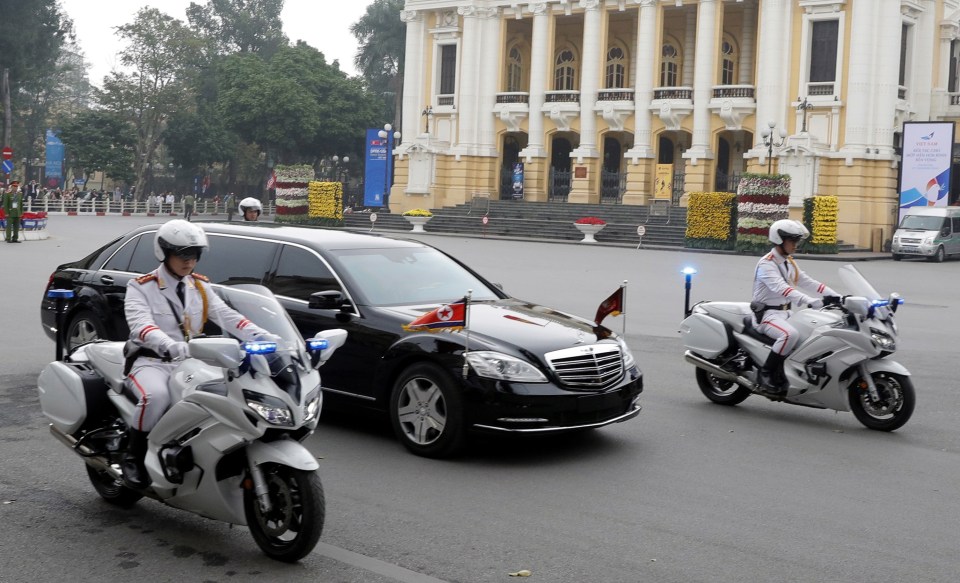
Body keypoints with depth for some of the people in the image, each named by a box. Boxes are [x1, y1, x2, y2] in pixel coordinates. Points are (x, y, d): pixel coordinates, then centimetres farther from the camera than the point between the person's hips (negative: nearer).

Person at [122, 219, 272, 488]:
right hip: (151, 362, -4)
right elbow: (140, 324, -21)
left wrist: (265, 337, -18)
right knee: (156, 395, -37)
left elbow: (226, 316, 0)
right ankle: (133, 456, -15)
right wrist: (170, 345, -43)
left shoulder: (200, 287, 13)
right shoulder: (140, 288, -2)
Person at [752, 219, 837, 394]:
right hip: (767, 313, -9)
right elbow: (780, 288, -30)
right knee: (790, 334, -35)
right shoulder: (766, 263, -15)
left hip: (785, 313, 9)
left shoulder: (789, 263, 14)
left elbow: (808, 283, 12)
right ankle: (766, 373, -21)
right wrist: (809, 301, -43)